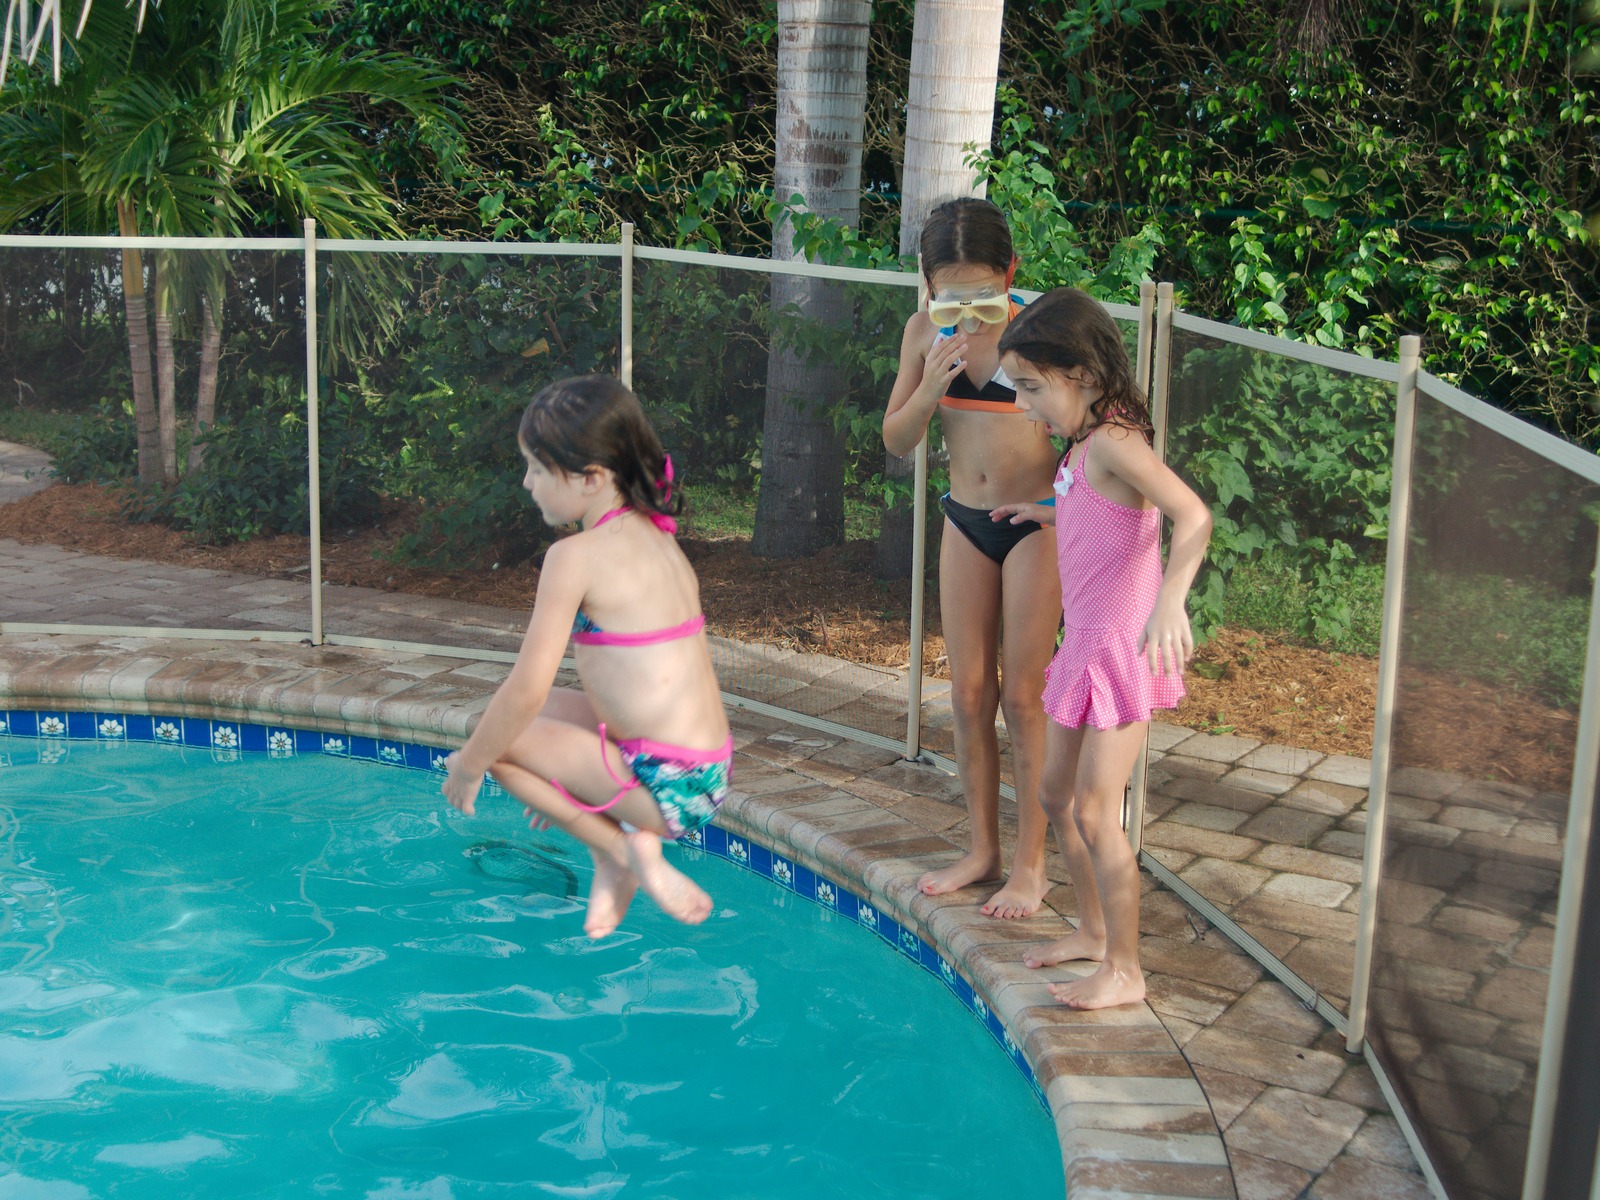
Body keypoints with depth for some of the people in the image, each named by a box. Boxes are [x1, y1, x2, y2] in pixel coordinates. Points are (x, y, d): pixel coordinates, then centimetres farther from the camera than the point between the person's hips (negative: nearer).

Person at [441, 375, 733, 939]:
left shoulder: (575, 556, -15)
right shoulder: (658, 537, 11)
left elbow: (526, 689, -16)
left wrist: (468, 765, 2)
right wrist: (563, 777, 29)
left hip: (664, 786, -9)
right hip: (709, 777, 9)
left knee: (501, 736, 1)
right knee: (549, 712, 22)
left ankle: (623, 849, 1)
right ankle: (615, 866, 14)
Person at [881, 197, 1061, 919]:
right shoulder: (925, 333, -1)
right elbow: (897, 442, 2)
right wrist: (932, 385, -15)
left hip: (1036, 523, -4)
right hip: (965, 521, 5)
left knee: (1023, 695, 0)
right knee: (969, 694, 9)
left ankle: (1031, 864, 13)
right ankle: (982, 849, 24)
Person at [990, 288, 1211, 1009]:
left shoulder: (1113, 441, -20)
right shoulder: (1086, 442, 9)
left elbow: (1192, 516, -34)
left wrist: (1170, 601, -47)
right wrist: (1048, 514, 31)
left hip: (1122, 646, -10)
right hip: (1085, 644, 10)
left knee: (1095, 813, -5)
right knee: (1056, 794, 19)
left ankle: (1124, 970, 9)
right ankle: (1093, 929, 37)